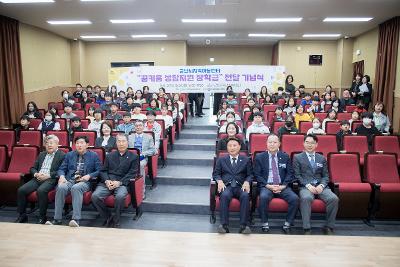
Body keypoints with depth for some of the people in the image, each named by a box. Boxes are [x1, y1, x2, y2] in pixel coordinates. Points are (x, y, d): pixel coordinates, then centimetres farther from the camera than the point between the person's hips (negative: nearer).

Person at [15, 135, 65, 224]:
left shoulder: (62, 155, 2)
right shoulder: (41, 154, 23)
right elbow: (33, 168, 22)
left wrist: (48, 175, -17)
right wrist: (36, 174, -1)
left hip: (50, 180, -6)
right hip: (37, 179, 6)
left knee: (41, 190, -33)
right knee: (21, 190, -15)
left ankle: (42, 217, -19)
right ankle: (22, 215, 0)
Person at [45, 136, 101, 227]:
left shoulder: (93, 155, 11)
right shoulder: (69, 155, 21)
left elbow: (99, 171, 4)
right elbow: (62, 169, 17)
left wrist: (89, 176, -12)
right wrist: (62, 176, -5)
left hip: (85, 182, -3)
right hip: (69, 180, 3)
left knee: (76, 188, -37)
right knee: (61, 187, -31)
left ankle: (76, 219, -40)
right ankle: (57, 219, -27)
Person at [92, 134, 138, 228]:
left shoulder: (133, 157, 11)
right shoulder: (110, 155, 23)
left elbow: (132, 173, 2)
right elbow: (103, 171, 16)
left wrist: (119, 182, -13)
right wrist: (107, 180, -6)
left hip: (122, 183, -3)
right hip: (107, 182, 3)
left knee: (120, 196, -35)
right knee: (95, 196, -24)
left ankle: (115, 221, -11)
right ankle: (108, 217, -3)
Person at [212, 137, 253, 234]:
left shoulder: (246, 160, 19)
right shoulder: (221, 159, 20)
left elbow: (250, 175, 12)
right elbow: (216, 174, 13)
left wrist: (247, 182, -9)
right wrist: (219, 181, -9)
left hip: (240, 186, 0)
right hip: (226, 186, 0)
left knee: (245, 196, -33)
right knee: (225, 195, -34)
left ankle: (243, 225, -29)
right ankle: (224, 225, -31)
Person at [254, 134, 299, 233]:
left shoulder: (285, 157, 13)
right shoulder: (259, 157, 6)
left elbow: (290, 173, 7)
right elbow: (257, 175, 1)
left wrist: (283, 186, -9)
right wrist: (268, 186, -13)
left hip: (282, 187, 2)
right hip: (266, 186, -2)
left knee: (295, 198, -25)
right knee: (263, 197, -34)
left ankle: (287, 224, -6)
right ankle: (265, 224, -16)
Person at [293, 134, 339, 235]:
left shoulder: (322, 158, 20)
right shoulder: (297, 157, 10)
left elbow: (326, 175, 14)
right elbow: (297, 175, 2)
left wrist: (321, 185, -7)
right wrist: (308, 185, -13)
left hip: (320, 186, 3)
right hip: (305, 186, -3)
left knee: (334, 199, -25)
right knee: (306, 198, -36)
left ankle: (329, 227, -10)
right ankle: (307, 228, -27)